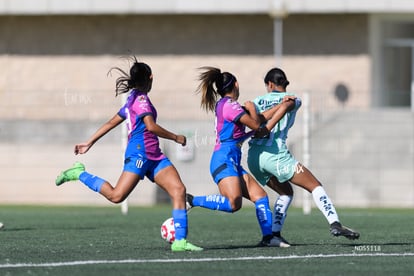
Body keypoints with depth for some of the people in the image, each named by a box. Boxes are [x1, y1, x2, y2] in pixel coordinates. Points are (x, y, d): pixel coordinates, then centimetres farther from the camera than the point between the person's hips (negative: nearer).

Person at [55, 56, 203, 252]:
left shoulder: (133, 99, 22)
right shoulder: (140, 98, -6)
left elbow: (111, 122, 23)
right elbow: (151, 126, -17)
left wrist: (89, 143, 27)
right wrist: (175, 138, -6)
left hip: (154, 156, 9)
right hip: (139, 152, -9)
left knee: (179, 190, -6)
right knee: (116, 195, -17)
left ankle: (180, 241, -12)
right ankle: (79, 174, 1)